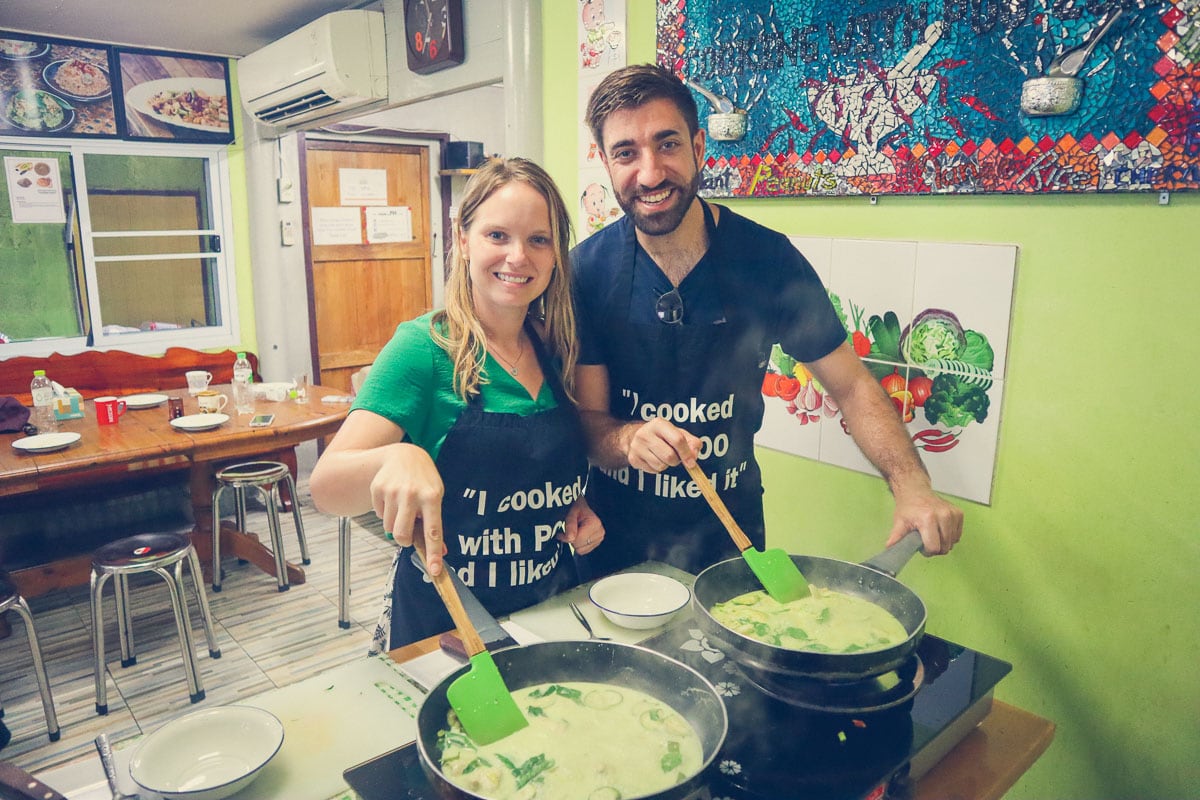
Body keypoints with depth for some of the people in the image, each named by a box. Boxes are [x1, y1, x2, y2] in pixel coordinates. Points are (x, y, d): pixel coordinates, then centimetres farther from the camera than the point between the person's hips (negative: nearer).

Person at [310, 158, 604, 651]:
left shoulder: (557, 351, -2)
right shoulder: (426, 348, -16)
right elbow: (325, 488, -23)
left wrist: (580, 506, -5)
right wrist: (396, 458, -43)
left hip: (552, 610, 5)